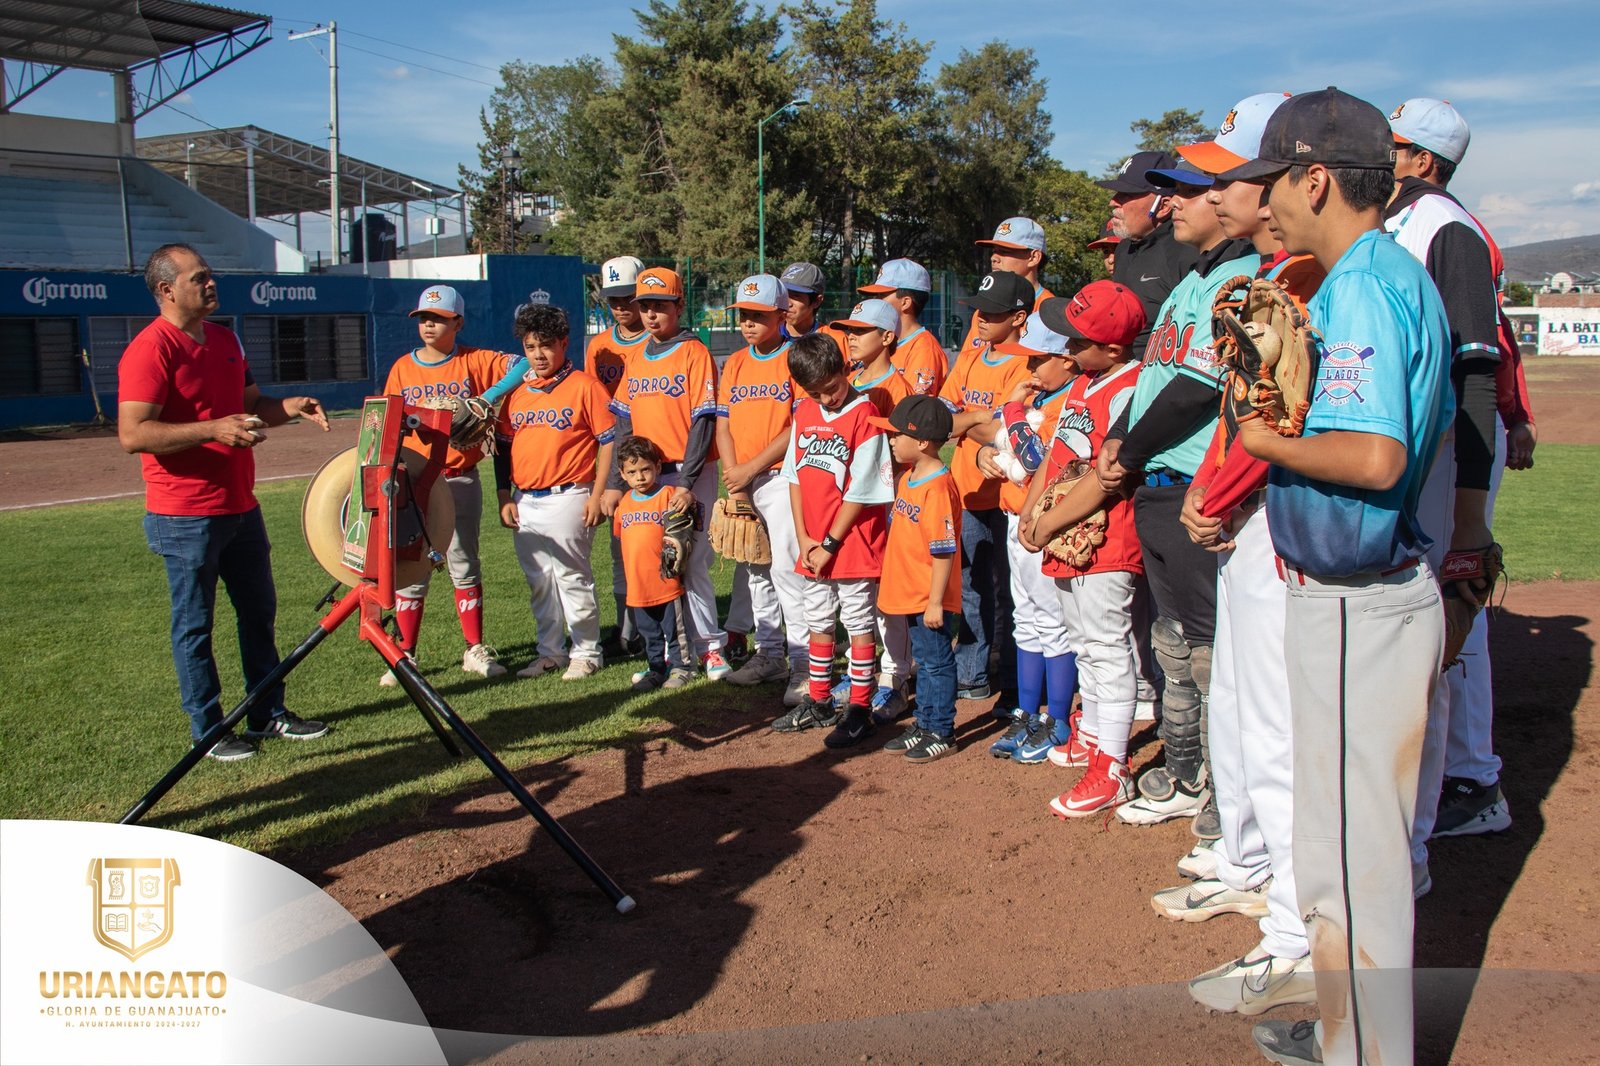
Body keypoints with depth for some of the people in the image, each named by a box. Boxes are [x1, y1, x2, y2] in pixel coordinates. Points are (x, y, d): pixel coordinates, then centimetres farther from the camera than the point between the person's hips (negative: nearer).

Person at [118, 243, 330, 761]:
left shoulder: (225, 339, 11)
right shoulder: (150, 349, -15)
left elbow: (250, 402, 23)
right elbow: (132, 434, -23)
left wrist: (287, 407, 2)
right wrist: (212, 429, -30)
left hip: (240, 506, 9)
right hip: (185, 518, -9)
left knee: (260, 612, 16)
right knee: (194, 626, 4)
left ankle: (268, 713, 29)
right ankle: (208, 730, 16)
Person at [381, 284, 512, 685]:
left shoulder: (476, 362, 1)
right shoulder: (402, 368, 8)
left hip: (460, 481, -2)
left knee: (464, 564, 7)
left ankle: (475, 650, 17)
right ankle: (405, 655, 13)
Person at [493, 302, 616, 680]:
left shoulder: (584, 386, -5)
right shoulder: (516, 392, 11)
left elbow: (608, 442, -6)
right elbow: (503, 446, 16)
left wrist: (597, 496, -11)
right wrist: (504, 497, 9)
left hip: (568, 498, -6)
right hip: (525, 502, 6)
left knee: (572, 577, 0)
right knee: (538, 581, 13)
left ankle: (586, 652, 13)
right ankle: (550, 652, 25)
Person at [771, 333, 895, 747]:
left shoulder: (864, 414, -14)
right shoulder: (804, 413, 7)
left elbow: (861, 491, -16)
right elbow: (795, 476, 7)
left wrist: (829, 544, -13)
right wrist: (804, 538, -1)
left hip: (854, 543, -7)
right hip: (814, 546, 7)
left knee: (859, 624, 4)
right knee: (819, 622, 17)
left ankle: (859, 710, 14)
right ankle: (819, 703, 31)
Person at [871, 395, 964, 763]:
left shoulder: (937, 486, -21)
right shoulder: (907, 477, 8)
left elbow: (943, 552, -21)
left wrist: (935, 602, -20)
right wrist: (890, 587, 22)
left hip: (930, 599, -9)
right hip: (909, 595, 9)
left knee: (936, 663, 3)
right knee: (924, 661, 19)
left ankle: (942, 733, 15)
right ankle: (924, 724, 30)